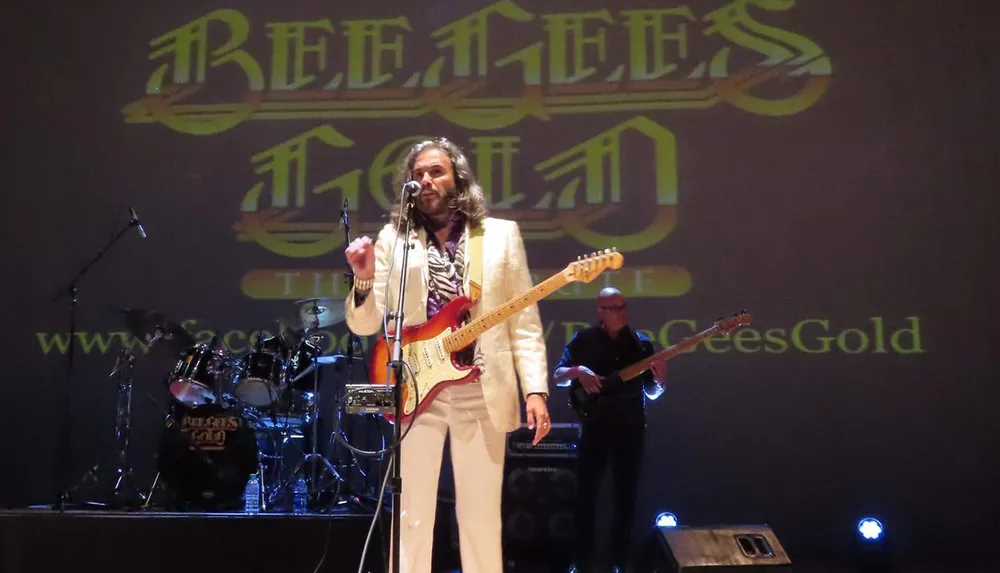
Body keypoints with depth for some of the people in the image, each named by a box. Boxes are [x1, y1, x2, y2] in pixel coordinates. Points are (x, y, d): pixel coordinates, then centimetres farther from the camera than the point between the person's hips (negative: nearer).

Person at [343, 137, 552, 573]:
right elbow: (364, 325, 5)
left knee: (481, 519, 7)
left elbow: (524, 322, 4)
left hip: (482, 391, 0)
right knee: (412, 517, 5)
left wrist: (535, 390, -6)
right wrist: (364, 278, -14)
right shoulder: (393, 238, 8)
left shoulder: (501, 234, 8)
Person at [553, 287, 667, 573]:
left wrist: (660, 380, -13)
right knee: (585, 493, -1)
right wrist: (578, 371, -17)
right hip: (594, 425, -1)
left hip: (631, 426, 1)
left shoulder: (641, 343, 6)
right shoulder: (584, 339, 1)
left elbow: (652, 393, 8)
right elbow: (557, 376, 2)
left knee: (625, 496, 5)